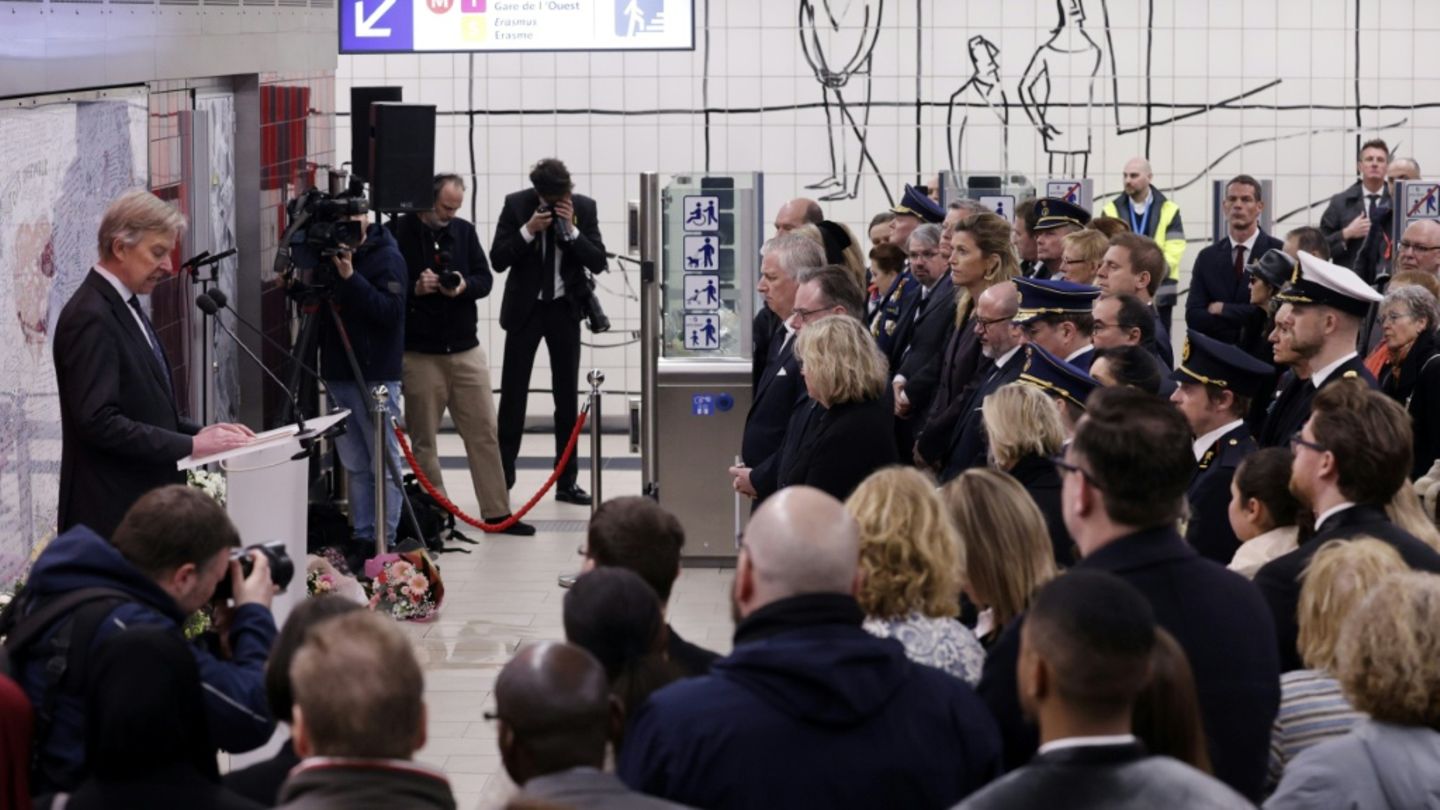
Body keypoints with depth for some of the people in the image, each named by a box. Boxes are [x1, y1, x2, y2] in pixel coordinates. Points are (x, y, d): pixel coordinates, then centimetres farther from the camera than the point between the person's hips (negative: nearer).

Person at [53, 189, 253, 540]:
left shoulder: (122, 307, 15)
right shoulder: (91, 318, -16)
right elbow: (99, 422, -23)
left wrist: (200, 432, 6)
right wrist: (191, 445, -20)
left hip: (143, 502, 10)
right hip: (112, 513, -10)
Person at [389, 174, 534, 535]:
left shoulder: (463, 231, 8)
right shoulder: (397, 233, -7)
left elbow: (485, 280, 8)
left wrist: (464, 285, -13)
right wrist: (415, 289, -22)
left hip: (466, 350, 4)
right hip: (419, 353, -4)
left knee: (484, 433, 5)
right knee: (423, 439, 3)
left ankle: (497, 512, 11)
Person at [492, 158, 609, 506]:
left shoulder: (584, 208, -5)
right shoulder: (516, 204, -8)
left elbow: (597, 262, -7)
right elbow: (498, 259, -9)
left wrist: (571, 229, -20)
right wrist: (529, 230, -22)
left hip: (565, 309, 1)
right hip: (524, 308, -1)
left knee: (567, 397, 4)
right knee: (513, 395, -1)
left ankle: (567, 482, 9)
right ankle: (501, 477, 5)